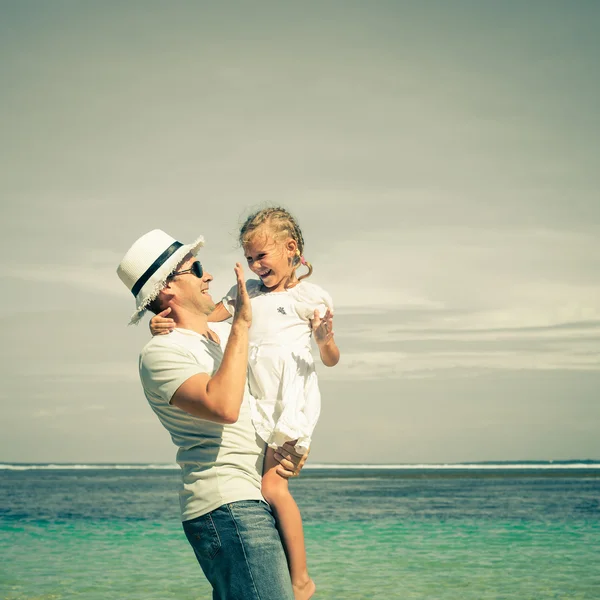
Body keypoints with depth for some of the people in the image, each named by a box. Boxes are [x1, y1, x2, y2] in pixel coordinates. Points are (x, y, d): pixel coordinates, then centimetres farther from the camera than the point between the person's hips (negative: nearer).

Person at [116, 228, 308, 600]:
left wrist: (295, 448, 8)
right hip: (227, 509, -9)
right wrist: (241, 326, -17)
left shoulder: (224, 335, 18)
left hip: (258, 505, 9)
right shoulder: (161, 353, -9)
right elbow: (224, 407, -26)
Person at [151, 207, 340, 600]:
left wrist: (326, 338, -22)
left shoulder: (311, 296, 1)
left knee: (272, 484, -16)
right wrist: (168, 323, -6)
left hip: (293, 397, -6)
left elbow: (331, 360, 1)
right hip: (258, 403, 7)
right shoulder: (246, 292, 18)